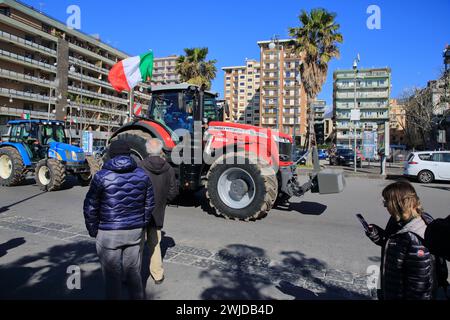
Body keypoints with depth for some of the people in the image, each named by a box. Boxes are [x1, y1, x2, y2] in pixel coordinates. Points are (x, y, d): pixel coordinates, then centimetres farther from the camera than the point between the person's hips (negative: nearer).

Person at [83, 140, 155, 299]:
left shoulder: (102, 176, -10)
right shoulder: (142, 175, 0)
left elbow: (90, 207, -8)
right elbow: (150, 204, 5)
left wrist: (93, 230, 5)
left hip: (109, 234, -3)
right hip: (135, 232, 3)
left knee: (112, 276, 11)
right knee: (134, 273, 18)